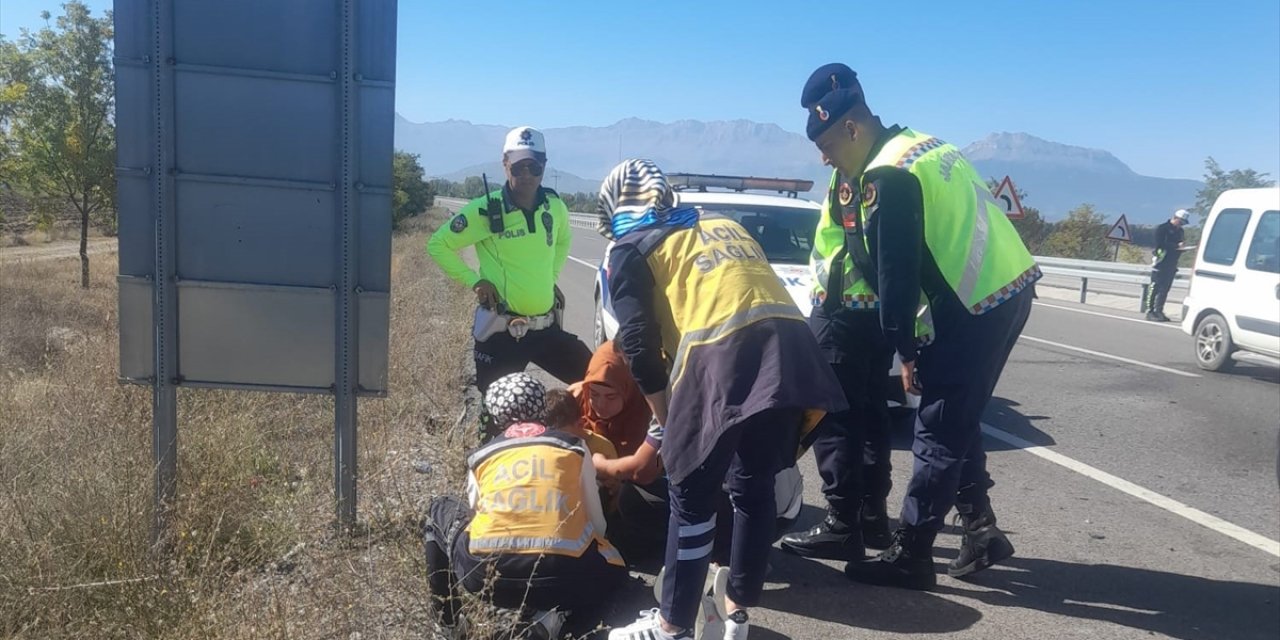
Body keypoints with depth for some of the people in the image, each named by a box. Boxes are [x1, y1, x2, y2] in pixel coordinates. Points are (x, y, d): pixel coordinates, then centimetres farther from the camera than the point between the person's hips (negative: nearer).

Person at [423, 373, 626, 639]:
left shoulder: (480, 456, 19)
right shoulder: (574, 446, 17)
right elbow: (597, 526, 20)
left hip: (486, 571, 2)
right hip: (561, 576, -1)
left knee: (439, 509, 31)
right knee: (611, 566, 32)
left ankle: (447, 617, 26)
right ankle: (551, 615, 7)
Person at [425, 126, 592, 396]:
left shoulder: (555, 207, 3)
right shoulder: (485, 210, -12)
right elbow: (438, 245, -1)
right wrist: (473, 281, -7)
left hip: (547, 328, 5)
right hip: (501, 332, -4)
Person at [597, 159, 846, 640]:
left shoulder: (630, 249, 17)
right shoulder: (726, 225, 34)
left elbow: (638, 343, 7)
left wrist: (665, 423, 18)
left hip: (723, 353, -6)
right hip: (790, 345, 6)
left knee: (692, 497, 9)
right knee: (755, 487, 20)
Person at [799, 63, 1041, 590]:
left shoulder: (888, 175, -15)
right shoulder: (920, 145, 14)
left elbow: (896, 273, -15)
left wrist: (906, 352, -9)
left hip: (978, 304, -10)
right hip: (1011, 287, 10)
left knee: (939, 431, -2)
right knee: (958, 423, 18)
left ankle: (908, 557, 7)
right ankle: (980, 531, 26)